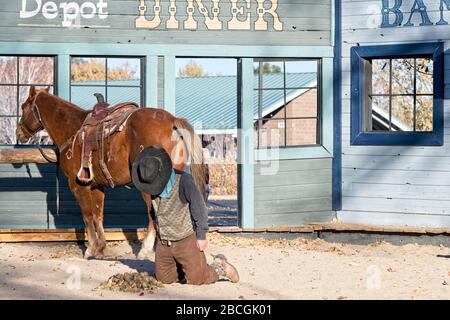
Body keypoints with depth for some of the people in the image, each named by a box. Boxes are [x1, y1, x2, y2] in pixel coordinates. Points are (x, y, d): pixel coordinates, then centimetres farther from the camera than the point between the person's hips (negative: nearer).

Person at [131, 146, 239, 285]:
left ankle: (220, 266, 22)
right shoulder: (151, 182, -4)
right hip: (163, 242, 6)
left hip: (186, 240, -6)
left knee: (196, 278, -3)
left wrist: (201, 236, -11)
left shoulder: (183, 180, -23)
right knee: (164, 278, 9)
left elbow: (199, 208, -16)